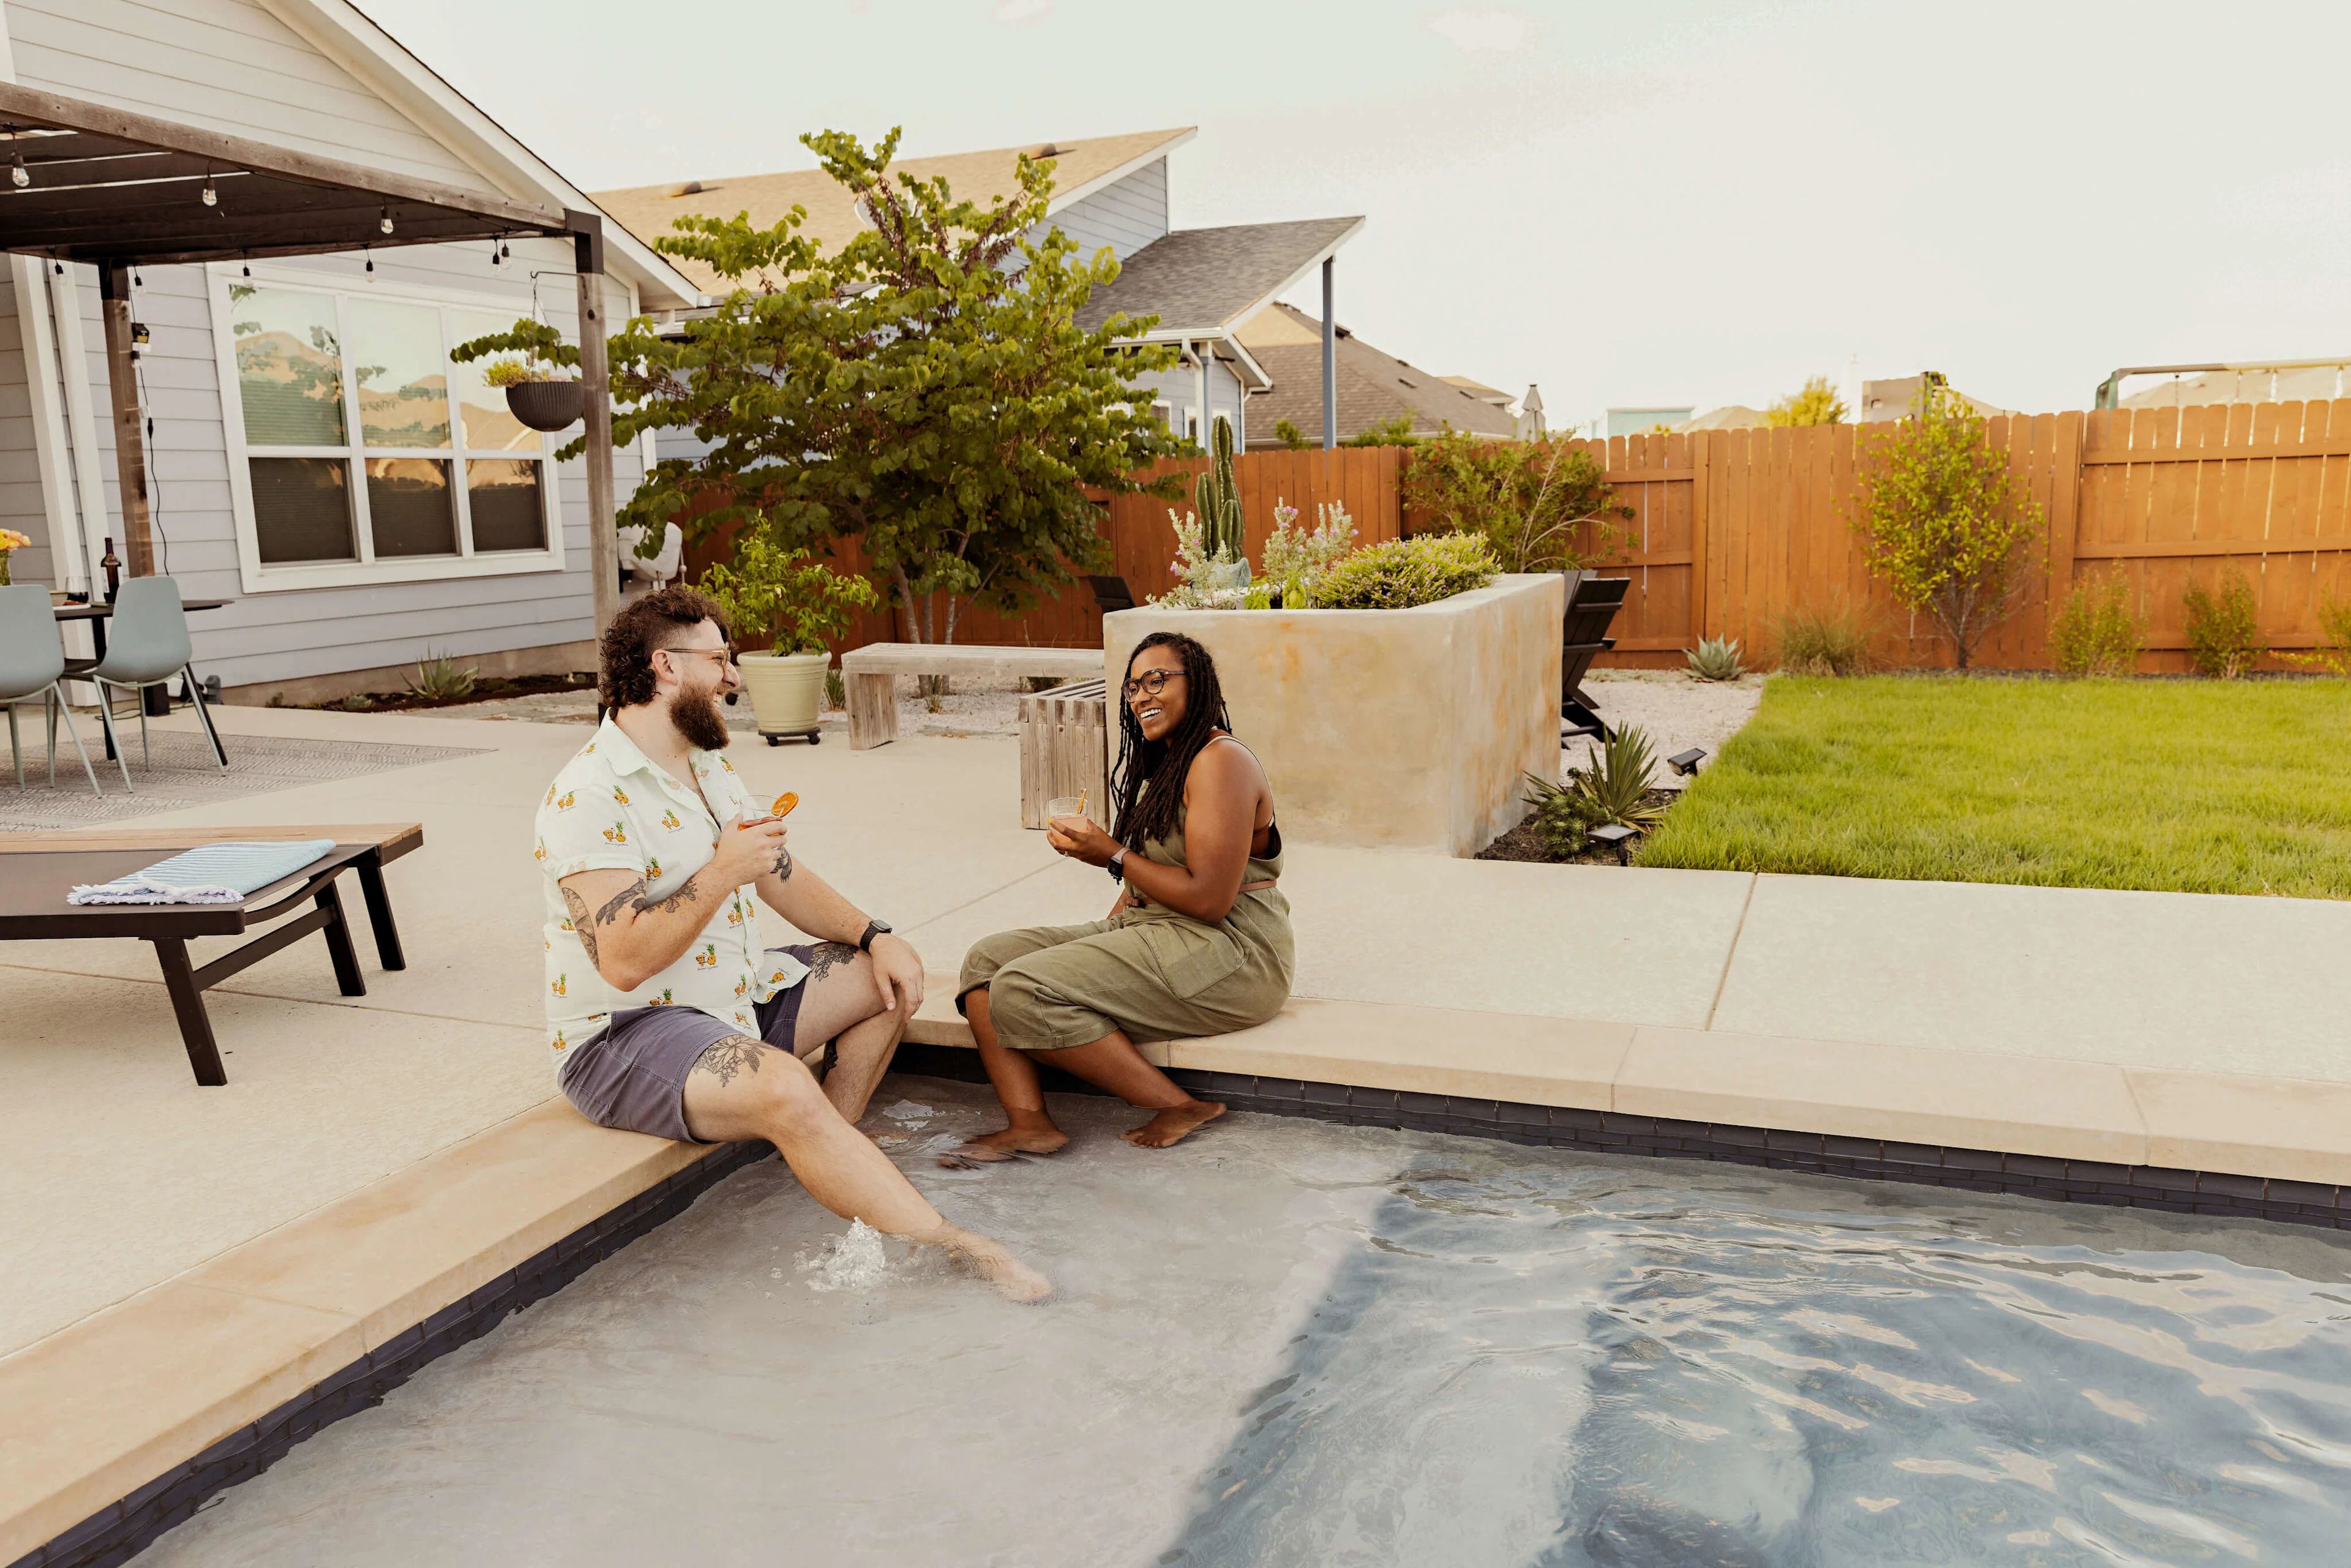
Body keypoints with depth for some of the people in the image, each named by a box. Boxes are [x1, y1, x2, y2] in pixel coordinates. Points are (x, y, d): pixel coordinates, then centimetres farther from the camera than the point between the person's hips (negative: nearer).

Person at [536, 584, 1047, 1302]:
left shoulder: (710, 767, 11)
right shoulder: (588, 796, -20)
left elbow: (786, 879, 14)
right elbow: (625, 961, -28)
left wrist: (875, 935, 0)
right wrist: (723, 873, -28)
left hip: (735, 994, 10)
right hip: (624, 1036, -10)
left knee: (889, 982, 9)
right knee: (785, 1088, -35)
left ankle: (822, 1171, 2)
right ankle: (947, 1248, -31)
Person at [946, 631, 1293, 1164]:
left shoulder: (1222, 761, -13)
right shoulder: (1167, 764, 20)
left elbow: (1209, 899, -20)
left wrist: (1112, 855, -12)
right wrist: (1098, 943, 4)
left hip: (1226, 957, -11)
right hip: (1148, 932, 11)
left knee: (1024, 990, -22)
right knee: (987, 960, -2)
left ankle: (1180, 1106, -15)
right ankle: (1028, 1122, -17)